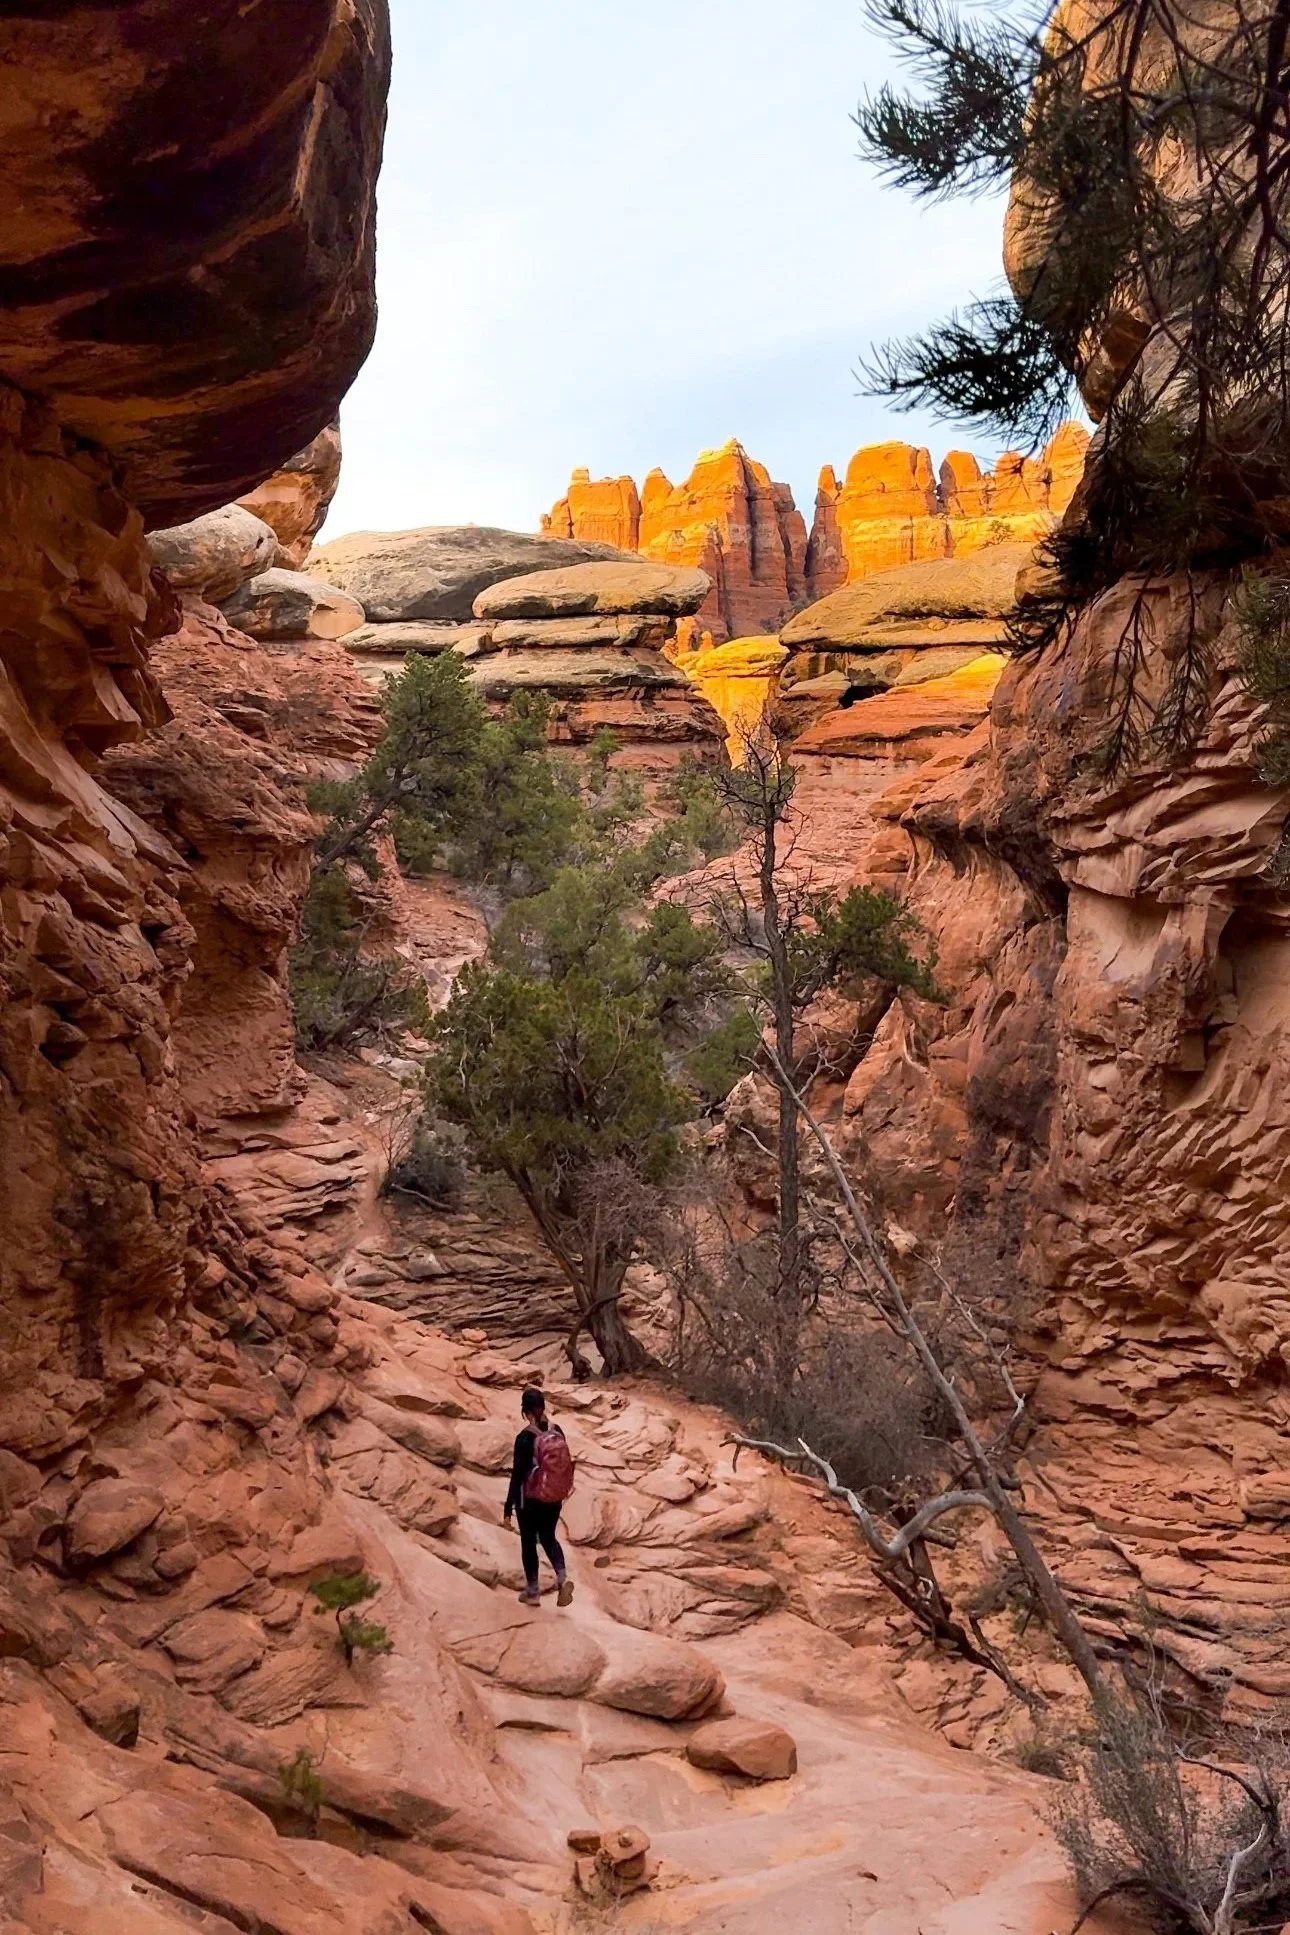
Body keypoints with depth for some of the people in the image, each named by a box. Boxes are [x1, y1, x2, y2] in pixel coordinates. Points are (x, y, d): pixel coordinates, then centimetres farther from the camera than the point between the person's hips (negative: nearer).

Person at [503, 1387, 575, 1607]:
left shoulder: (524, 1438, -19)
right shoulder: (557, 1431, -4)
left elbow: (517, 1474, -17)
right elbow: (565, 1464, 6)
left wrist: (508, 1508, -10)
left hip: (530, 1498, -4)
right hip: (554, 1497, 5)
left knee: (528, 1542, 14)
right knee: (549, 1538, 21)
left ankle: (532, 1592, 23)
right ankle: (563, 1578, 1)